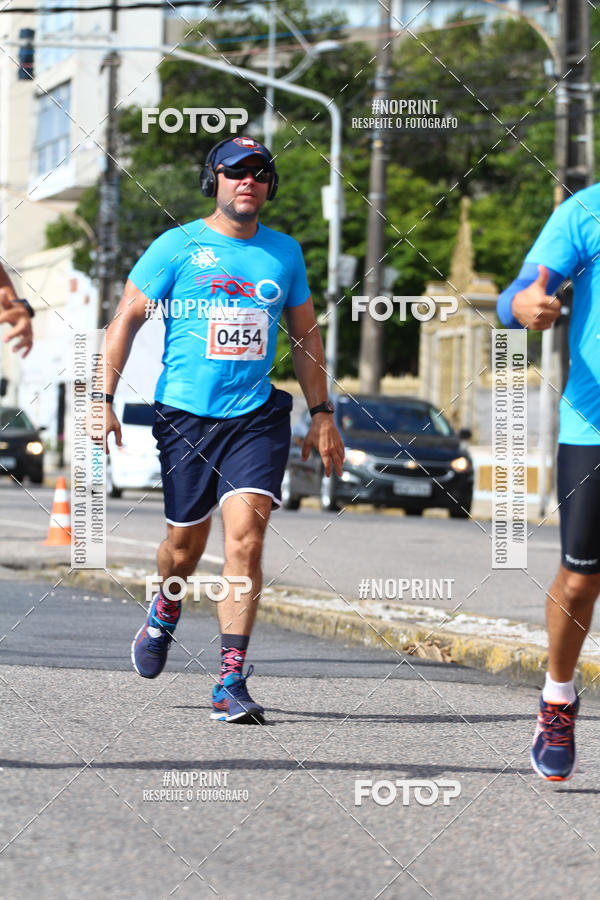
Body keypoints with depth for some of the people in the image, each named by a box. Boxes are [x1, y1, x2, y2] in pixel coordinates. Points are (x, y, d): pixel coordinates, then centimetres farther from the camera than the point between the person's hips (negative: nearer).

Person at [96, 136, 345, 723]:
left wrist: (322, 415, 16)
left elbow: (304, 334, 19)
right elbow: (126, 319, 0)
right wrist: (103, 400, -8)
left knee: (245, 538, -14)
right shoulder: (178, 246, -1)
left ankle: (231, 683, -14)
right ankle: (165, 613, 43)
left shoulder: (284, 252, 10)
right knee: (185, 546, 7)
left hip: (258, 416, 1)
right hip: (184, 414, -1)